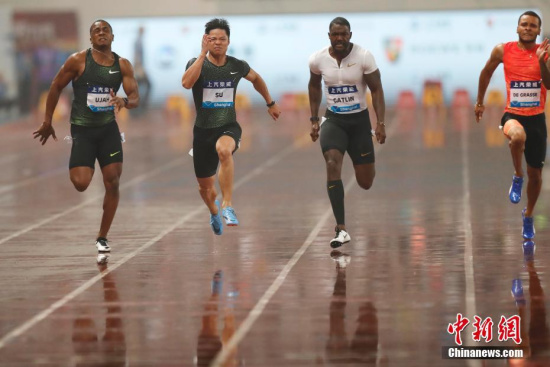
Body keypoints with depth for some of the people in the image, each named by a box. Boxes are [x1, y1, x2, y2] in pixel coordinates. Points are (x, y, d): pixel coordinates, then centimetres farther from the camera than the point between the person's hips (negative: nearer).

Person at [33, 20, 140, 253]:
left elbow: (135, 98, -3)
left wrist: (124, 102, -27)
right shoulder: (78, 61, -10)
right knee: (80, 184, -17)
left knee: (113, 183, -2)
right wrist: (47, 122, 1)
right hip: (82, 129, -3)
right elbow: (56, 87, -1)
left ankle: (102, 238, 13)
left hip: (108, 128, 3)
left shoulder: (123, 65, 0)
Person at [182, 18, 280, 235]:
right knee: (205, 186, 12)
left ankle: (227, 206, -37)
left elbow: (256, 78, 24)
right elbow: (186, 83, -29)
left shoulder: (237, 66, 1)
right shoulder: (197, 63, -7)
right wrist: (203, 54, -28)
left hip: (228, 127, -1)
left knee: (224, 150, -39)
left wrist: (270, 103, 28)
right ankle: (214, 211, 49)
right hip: (203, 130, 1)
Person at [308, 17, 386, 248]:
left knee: (365, 182, 3)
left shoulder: (364, 57, -14)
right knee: (332, 165, -25)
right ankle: (341, 229, -25)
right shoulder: (317, 60, -7)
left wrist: (381, 123, -15)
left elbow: (376, 90, -8)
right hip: (333, 120, 1)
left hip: (359, 120, -1)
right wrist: (314, 120, 11)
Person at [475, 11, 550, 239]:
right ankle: (517, 177, -14)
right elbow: (487, 73, 12)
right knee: (518, 135, -40)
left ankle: (529, 215, 35)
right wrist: (480, 102, 17)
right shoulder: (503, 50, -4)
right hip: (513, 114, -2)